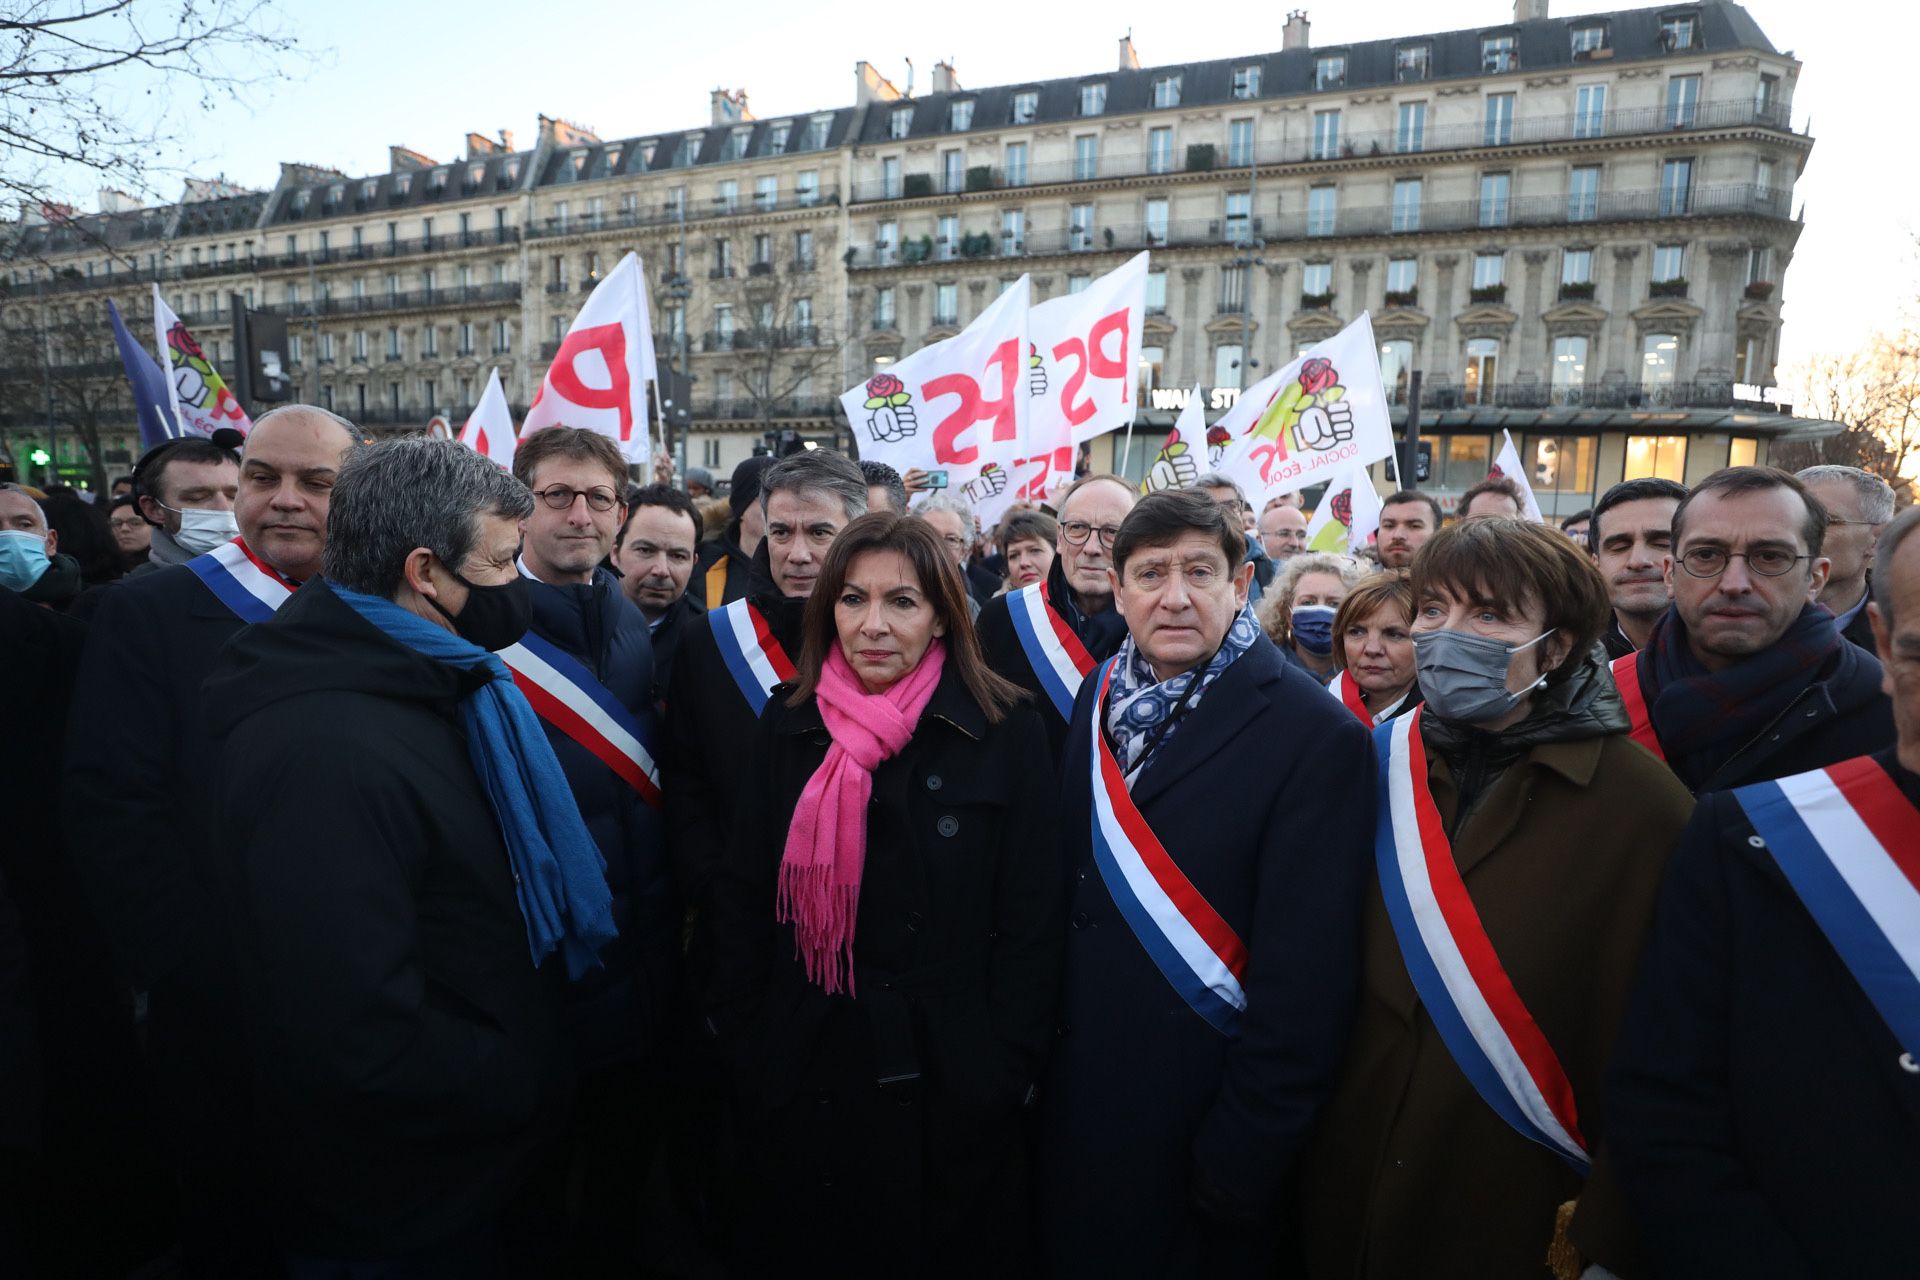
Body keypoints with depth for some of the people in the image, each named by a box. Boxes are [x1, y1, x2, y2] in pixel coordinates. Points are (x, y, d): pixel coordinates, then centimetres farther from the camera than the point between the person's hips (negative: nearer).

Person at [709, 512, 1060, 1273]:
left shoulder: (1005, 733, -9)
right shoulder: (789, 724, -1)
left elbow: (1031, 923, -7)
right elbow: (743, 897, 4)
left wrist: (1004, 1075, -9)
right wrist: (743, 1040, 0)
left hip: (952, 1081, -2)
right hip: (804, 1075, 3)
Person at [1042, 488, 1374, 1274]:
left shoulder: (1316, 738, -18)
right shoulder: (1101, 698, 1)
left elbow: (1304, 973, -18)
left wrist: (1242, 1151, -16)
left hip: (1200, 1115, -5)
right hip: (1078, 1092, 6)